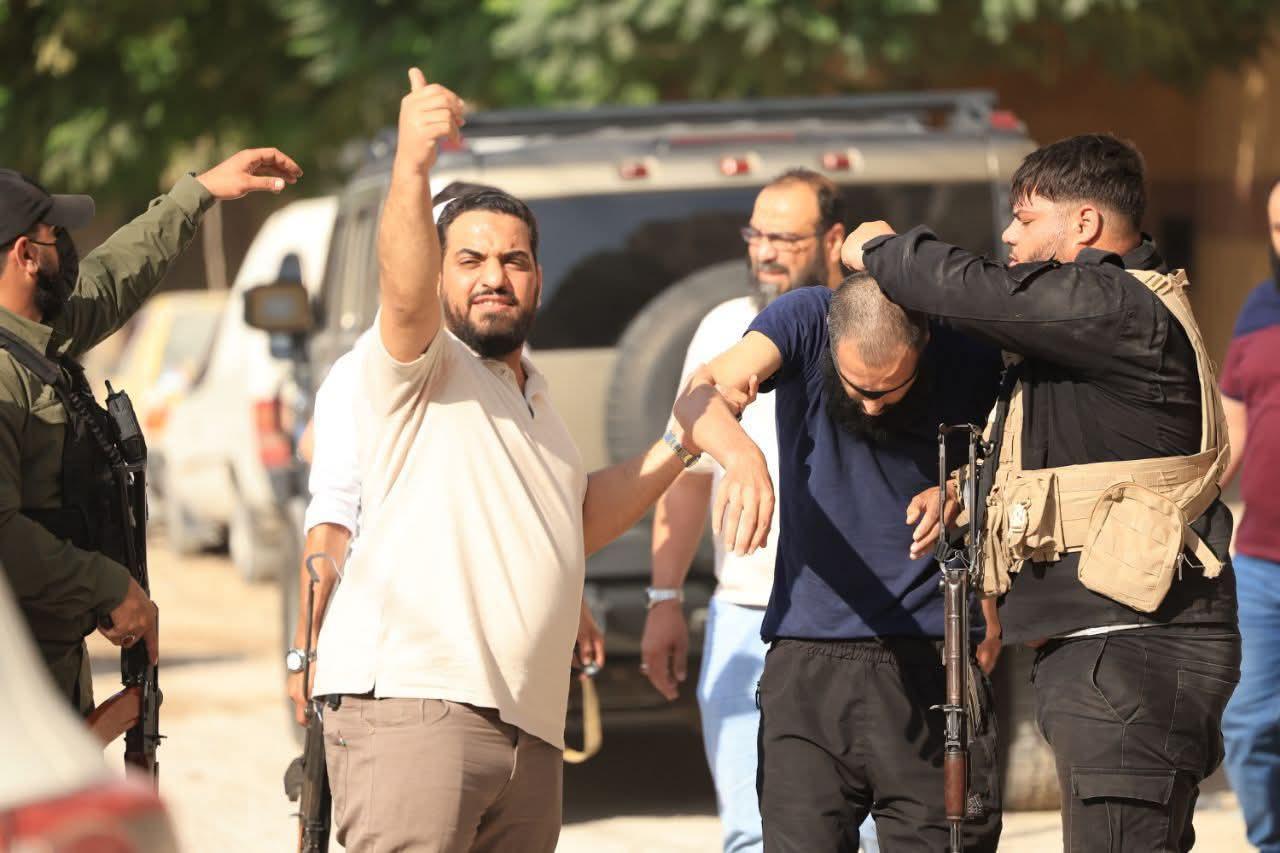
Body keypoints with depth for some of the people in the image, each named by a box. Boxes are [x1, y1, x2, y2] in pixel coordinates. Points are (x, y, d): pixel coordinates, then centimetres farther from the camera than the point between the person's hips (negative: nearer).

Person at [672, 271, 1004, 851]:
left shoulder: (969, 358, -2)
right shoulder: (803, 321, -4)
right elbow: (699, 397, -19)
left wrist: (961, 494, -13)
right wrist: (740, 453, -41)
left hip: (929, 665, 0)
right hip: (807, 666, 0)